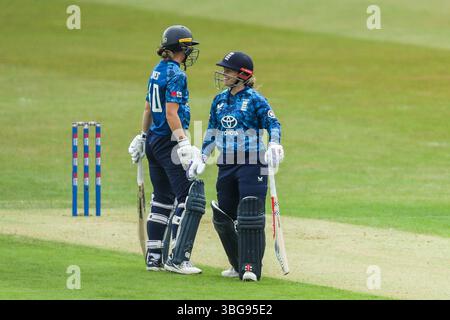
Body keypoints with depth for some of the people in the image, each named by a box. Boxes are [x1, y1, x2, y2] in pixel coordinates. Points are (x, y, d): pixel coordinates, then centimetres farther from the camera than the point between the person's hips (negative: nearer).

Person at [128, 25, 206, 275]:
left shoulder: (158, 70, 13)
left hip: (154, 140, 10)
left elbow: (148, 108, 21)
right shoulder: (176, 74, -13)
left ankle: (154, 256, 18)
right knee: (190, 196, -10)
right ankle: (177, 258, -14)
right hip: (170, 140, -10)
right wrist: (183, 143, -25)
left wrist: (143, 137, 29)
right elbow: (171, 114, -21)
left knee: (162, 198, 15)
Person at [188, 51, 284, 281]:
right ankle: (238, 264, 22)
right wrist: (202, 157, 16)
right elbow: (212, 131, 21)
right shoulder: (220, 100, 13)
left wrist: (274, 145, -28)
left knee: (250, 216, -11)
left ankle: (251, 267, -9)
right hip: (226, 166, 7)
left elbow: (273, 124, -10)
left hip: (252, 165, -7)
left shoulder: (254, 100, -6)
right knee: (223, 218, 8)